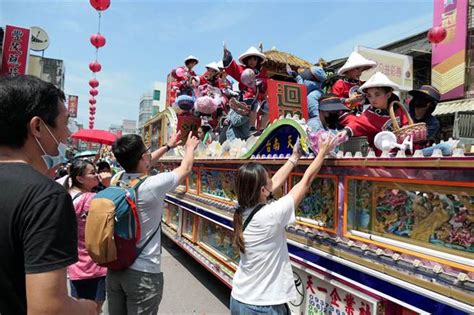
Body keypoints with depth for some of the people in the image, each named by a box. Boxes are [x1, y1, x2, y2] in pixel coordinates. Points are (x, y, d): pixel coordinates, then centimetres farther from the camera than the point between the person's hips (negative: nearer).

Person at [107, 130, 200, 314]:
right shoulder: (152, 185, -21)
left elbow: (141, 165, 16)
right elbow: (186, 168, -4)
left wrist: (168, 146, 28)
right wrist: (190, 148, 17)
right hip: (143, 273, -6)